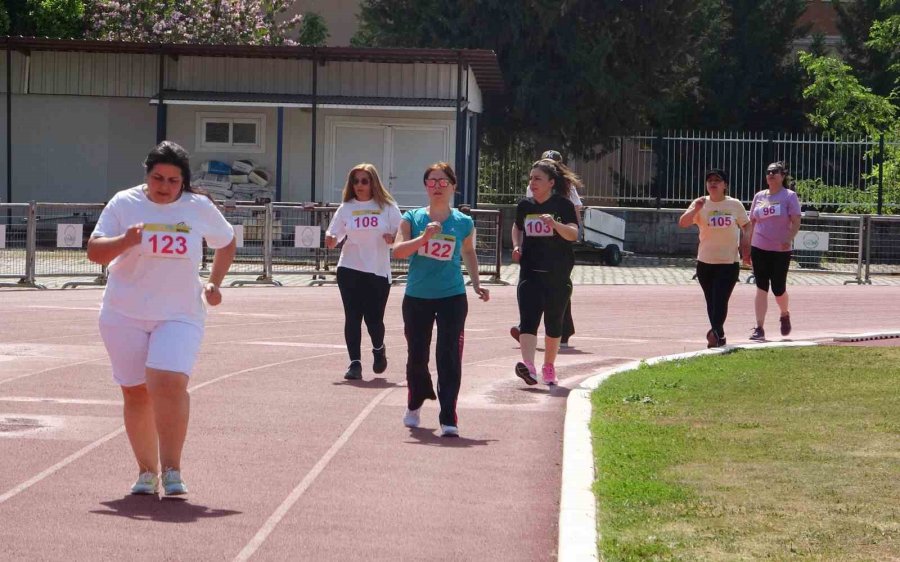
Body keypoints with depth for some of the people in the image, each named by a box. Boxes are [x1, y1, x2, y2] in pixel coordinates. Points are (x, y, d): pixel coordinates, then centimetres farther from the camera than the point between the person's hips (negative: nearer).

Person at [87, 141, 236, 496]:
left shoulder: (200, 208, 3)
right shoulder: (124, 204, -1)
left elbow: (226, 243, 21)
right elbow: (94, 251, -4)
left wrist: (214, 283, 9)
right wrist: (125, 241, -24)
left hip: (180, 314, -1)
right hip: (124, 316, 1)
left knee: (169, 384, -20)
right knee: (136, 393, 5)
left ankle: (171, 469, -13)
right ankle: (146, 471, 19)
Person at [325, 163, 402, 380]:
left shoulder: (387, 207, 2)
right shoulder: (346, 208, 6)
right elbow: (332, 237, 6)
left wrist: (393, 238, -18)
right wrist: (331, 240, -17)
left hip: (379, 272, -1)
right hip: (349, 270, 1)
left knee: (374, 318, -2)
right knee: (352, 317, -4)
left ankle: (378, 349, 29)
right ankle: (355, 363, 2)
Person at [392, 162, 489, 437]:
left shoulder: (463, 223, 2)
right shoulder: (412, 218, 0)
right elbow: (398, 250, -13)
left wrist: (476, 283, 11)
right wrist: (424, 237, -25)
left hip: (452, 298, -1)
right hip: (417, 298, 1)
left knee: (449, 357, -9)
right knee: (417, 355, 11)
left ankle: (448, 419, -7)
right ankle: (415, 405, 38)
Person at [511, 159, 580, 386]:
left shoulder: (563, 205, -5)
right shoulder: (525, 205, 7)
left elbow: (573, 234, -18)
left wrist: (554, 223, -35)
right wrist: (517, 246, 7)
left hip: (558, 274, -2)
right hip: (530, 272, 2)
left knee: (553, 322, 9)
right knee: (528, 319, -16)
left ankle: (549, 366, 27)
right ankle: (528, 365, -31)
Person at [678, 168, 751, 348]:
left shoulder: (735, 205, 2)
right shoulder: (700, 204, 1)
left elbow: (746, 225, 15)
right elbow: (683, 223, -11)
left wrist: (745, 247, 4)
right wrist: (695, 209, -26)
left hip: (729, 262, -2)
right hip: (705, 262, 2)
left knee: (720, 300, -15)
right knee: (711, 301, 10)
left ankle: (715, 333, -22)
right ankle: (718, 336, 21)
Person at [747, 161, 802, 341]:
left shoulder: (789, 196, -2)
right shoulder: (759, 196, 11)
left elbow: (796, 222, -7)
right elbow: (752, 222, 16)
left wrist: (789, 239, -22)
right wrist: (747, 246, 10)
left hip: (781, 250, -3)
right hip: (759, 249, 3)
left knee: (778, 289, 0)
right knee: (761, 288, -2)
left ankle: (785, 315, 31)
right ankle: (759, 328, -3)